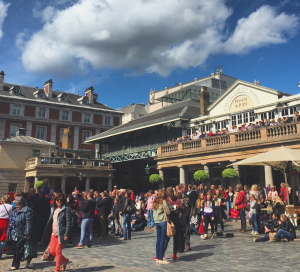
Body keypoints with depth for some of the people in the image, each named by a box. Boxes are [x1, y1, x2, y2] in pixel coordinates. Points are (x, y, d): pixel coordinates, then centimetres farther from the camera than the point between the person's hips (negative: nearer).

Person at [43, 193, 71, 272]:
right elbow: (50, 222, 16)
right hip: (53, 234, 7)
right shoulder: (53, 209, 13)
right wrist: (46, 234, 13)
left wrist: (66, 234, -17)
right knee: (52, 251, 8)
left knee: (58, 251, -2)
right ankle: (65, 260, 31)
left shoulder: (66, 209, -7)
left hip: (61, 234, -7)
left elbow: (68, 223, -11)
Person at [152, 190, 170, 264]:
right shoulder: (163, 201, -9)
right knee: (162, 240, -3)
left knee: (158, 240, 12)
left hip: (156, 222, 7)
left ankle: (158, 258, 17)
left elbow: (153, 212, 14)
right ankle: (161, 259, -1)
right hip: (163, 222, -6)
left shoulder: (155, 202, 10)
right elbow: (168, 212, -9)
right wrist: (166, 215, 9)